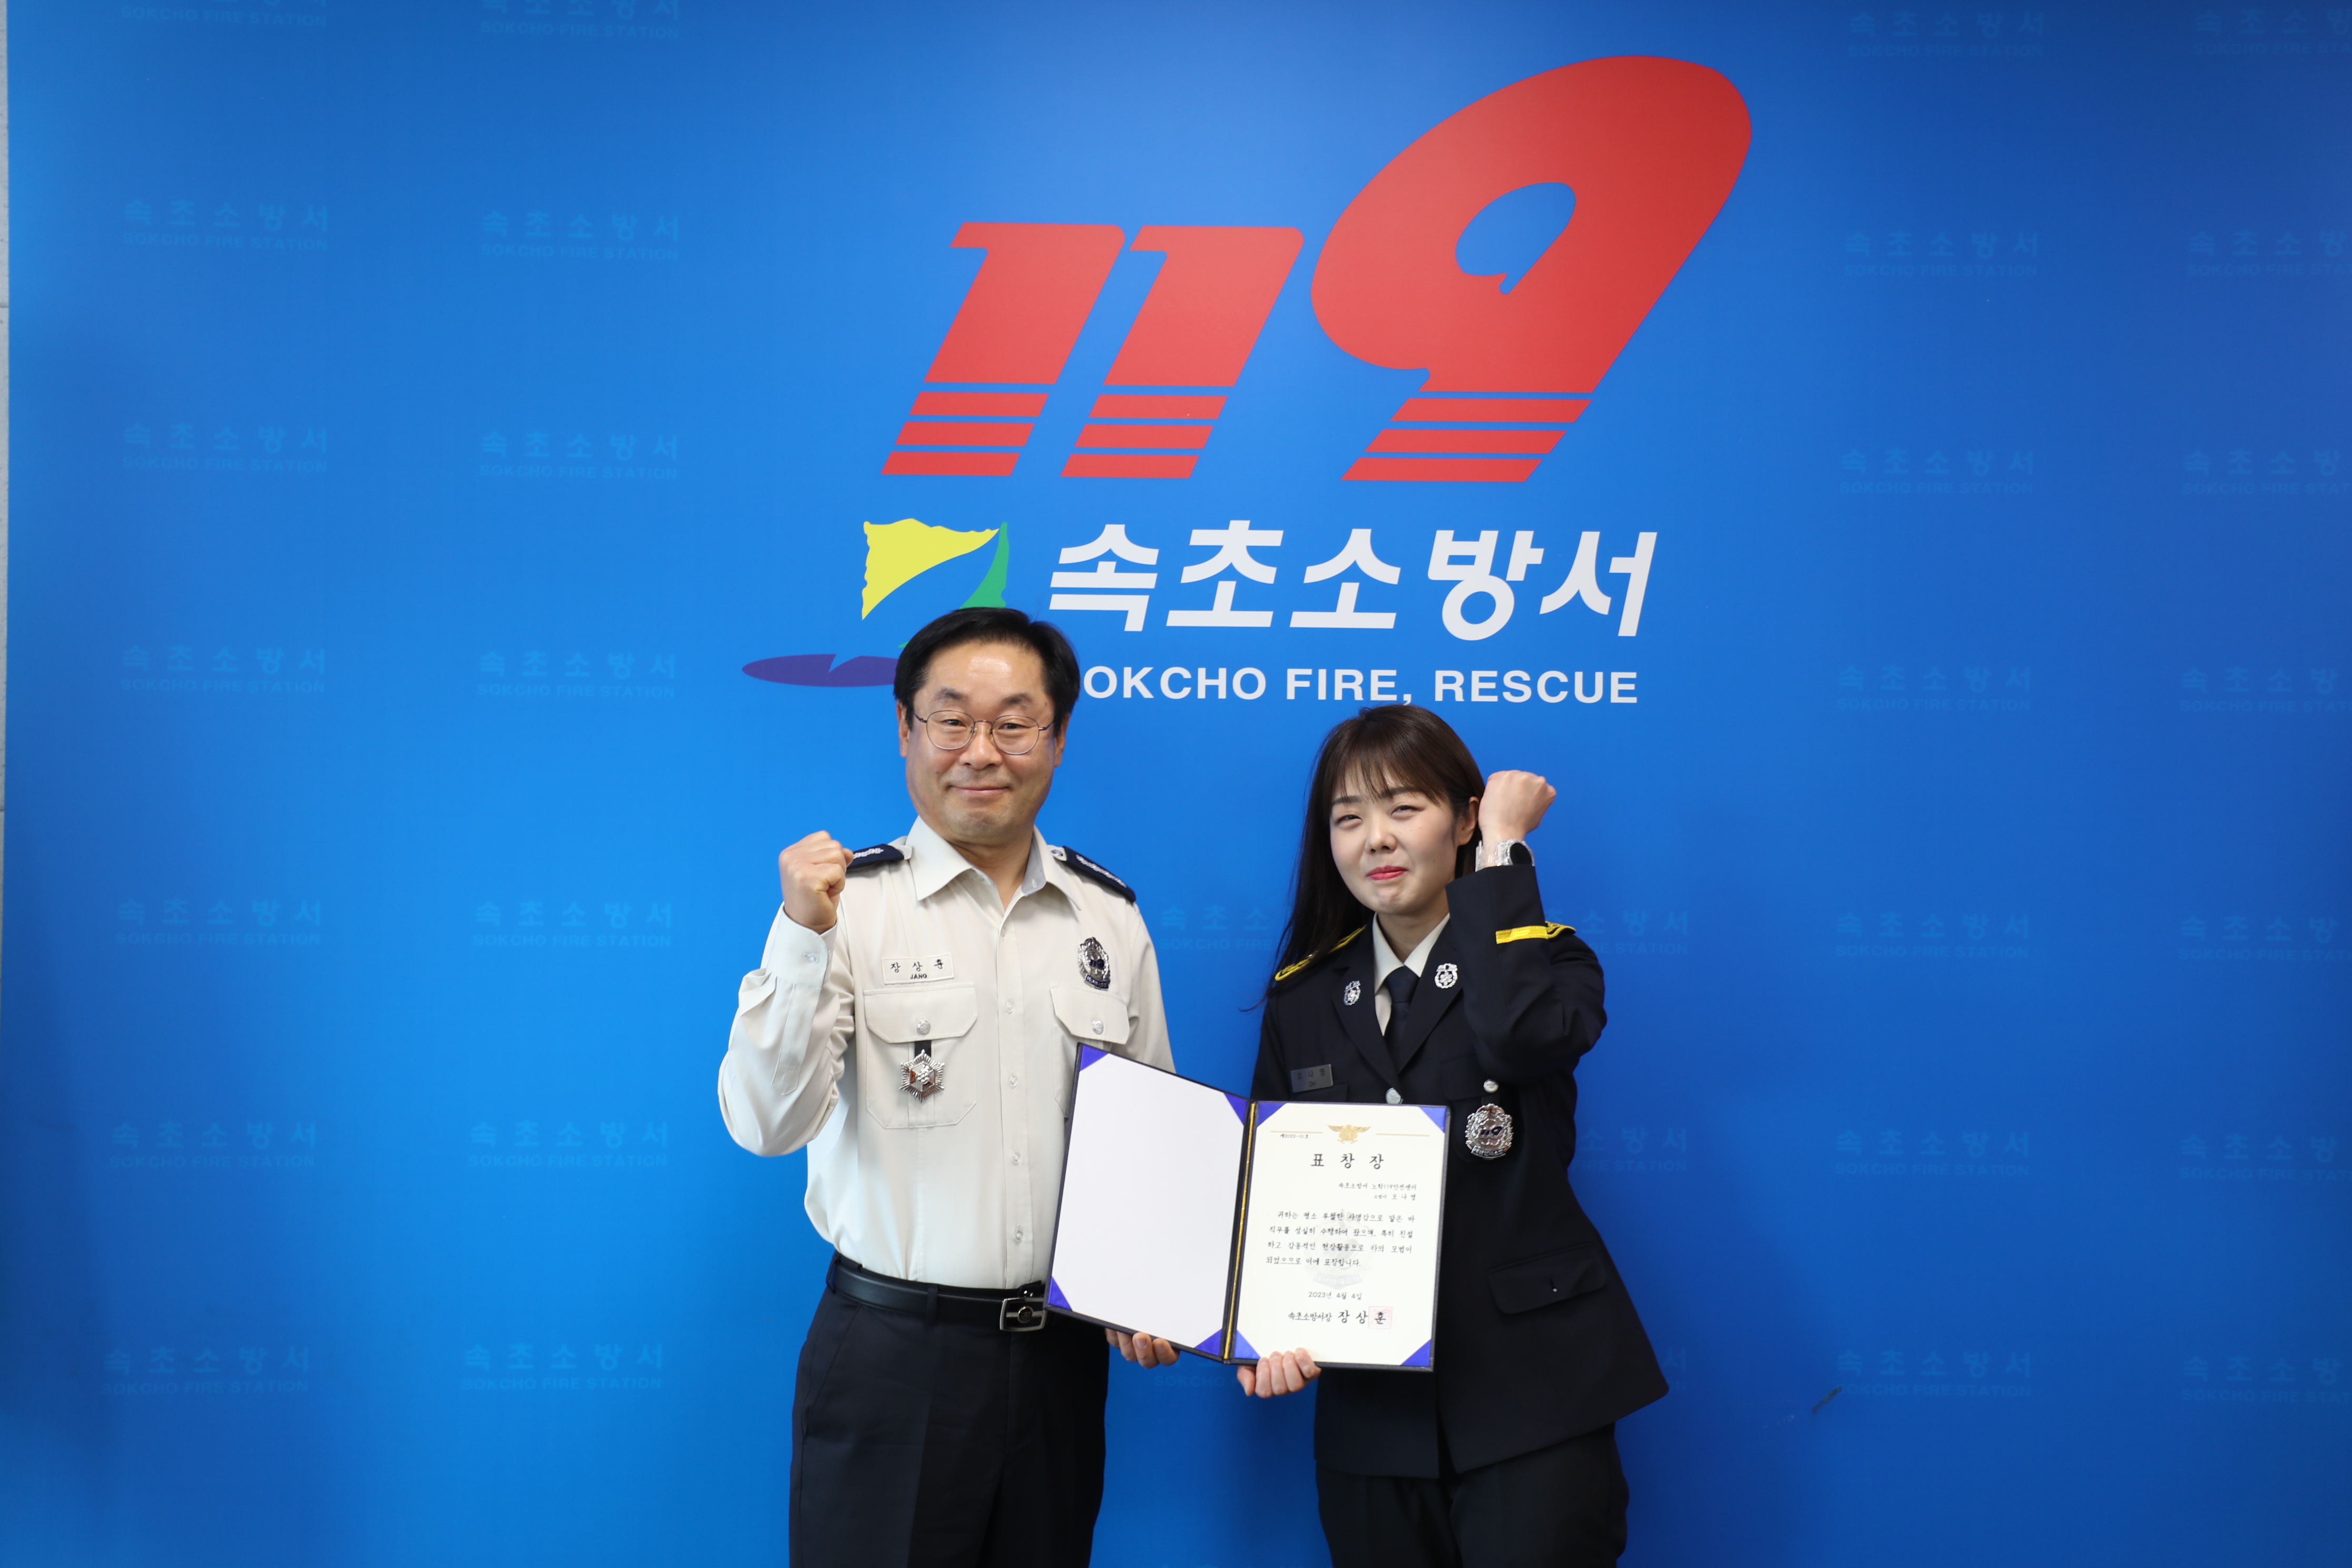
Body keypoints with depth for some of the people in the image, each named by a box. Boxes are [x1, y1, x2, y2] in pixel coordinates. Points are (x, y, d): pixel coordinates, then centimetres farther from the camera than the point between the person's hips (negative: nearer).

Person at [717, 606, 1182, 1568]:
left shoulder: (1109, 917, 5)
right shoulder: (848, 903, -7)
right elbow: (767, 1126, -15)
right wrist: (806, 939, -25)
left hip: (1061, 1352, 4)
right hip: (891, 1352, -3)